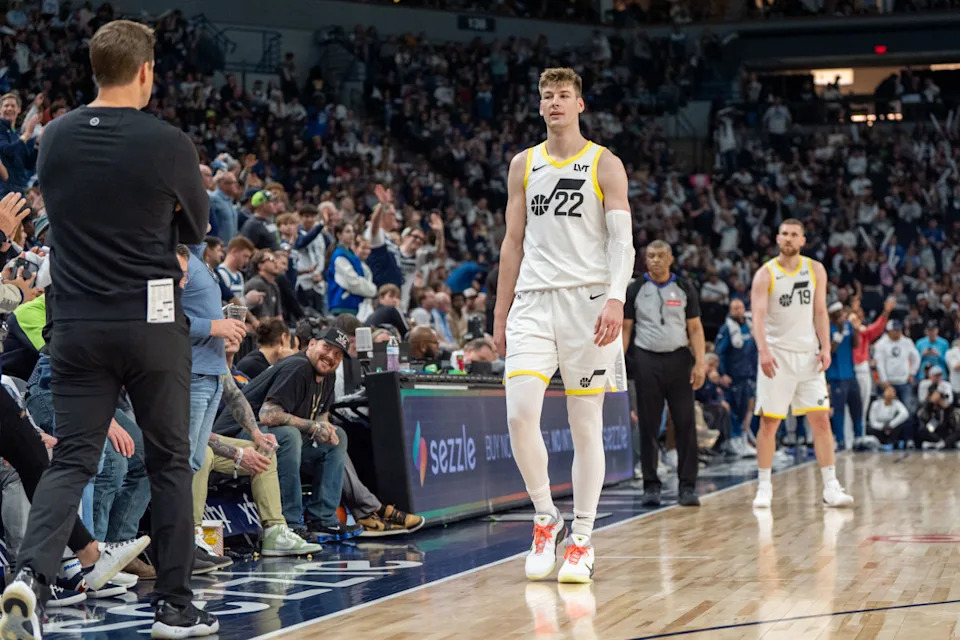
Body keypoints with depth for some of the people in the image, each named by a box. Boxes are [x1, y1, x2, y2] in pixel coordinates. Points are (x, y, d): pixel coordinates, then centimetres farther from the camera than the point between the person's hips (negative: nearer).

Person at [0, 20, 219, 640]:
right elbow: (197, 228, 5)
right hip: (153, 322, -3)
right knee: (170, 462, 9)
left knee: (72, 461, 6)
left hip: (77, 325, 3)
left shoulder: (55, 138, 4)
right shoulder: (169, 145, -9)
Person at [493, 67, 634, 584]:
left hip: (588, 301, -2)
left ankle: (582, 540, 8)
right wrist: (500, 314, 12)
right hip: (533, 300, 3)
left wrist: (616, 299, -19)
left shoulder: (605, 165, 3)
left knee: (585, 424, 1)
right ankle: (545, 517, 5)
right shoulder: (523, 165, 13)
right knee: (519, 413, -14)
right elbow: (513, 242, 16)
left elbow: (622, 239, -3)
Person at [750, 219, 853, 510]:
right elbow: (758, 316, -13)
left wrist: (825, 347, -7)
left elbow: (820, 312, 5)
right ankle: (764, 486, 9)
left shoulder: (816, 270, 6)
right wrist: (763, 351, -27)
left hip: (808, 354, 2)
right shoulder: (765, 274, -4)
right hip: (777, 355, -2)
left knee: (821, 420, -2)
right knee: (769, 422, 0)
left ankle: (830, 487, 0)